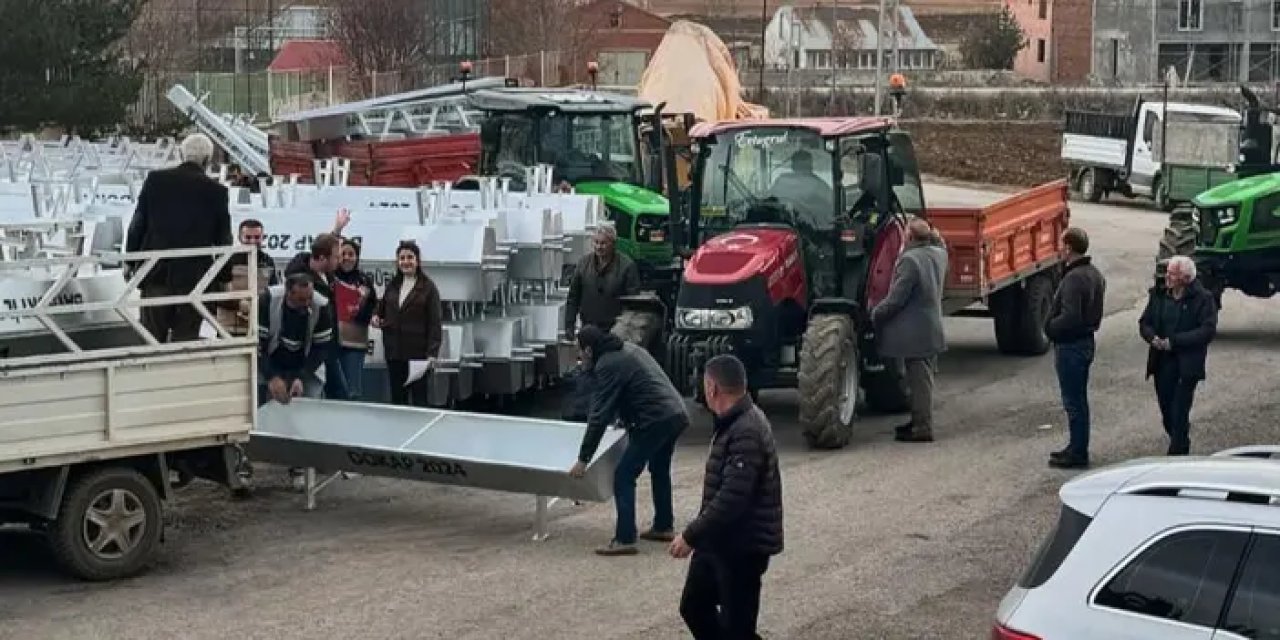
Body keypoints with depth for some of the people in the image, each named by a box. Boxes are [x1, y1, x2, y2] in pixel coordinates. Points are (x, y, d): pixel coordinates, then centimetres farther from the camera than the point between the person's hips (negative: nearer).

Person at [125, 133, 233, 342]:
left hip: (156, 272, 1)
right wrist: (224, 277, 12)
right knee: (185, 339, 3)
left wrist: (130, 262, 14)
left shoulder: (155, 180, 0)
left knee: (152, 336, 7)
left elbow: (138, 224, 4)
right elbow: (223, 238, 2)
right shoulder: (216, 191, -3)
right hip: (195, 276, -1)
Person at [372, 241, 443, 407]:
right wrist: (376, 318, 1)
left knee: (419, 399, -2)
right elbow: (382, 310, 25)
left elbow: (435, 323, -8)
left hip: (418, 353, -5)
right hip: (394, 352, 5)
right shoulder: (392, 286, 12)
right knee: (397, 399, 9)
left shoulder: (428, 287, -4)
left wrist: (432, 353, -16)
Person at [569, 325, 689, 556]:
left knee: (623, 477, -4)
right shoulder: (628, 349, 18)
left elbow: (599, 417, -12)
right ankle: (664, 527, 38)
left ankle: (624, 540, -6)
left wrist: (583, 459, -8)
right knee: (660, 471, 27)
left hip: (655, 422, -10)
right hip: (677, 414, 10)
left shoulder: (607, 366, -9)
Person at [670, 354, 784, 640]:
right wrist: (698, 535, 22)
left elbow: (731, 500, -29)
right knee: (694, 606, 18)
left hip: (743, 546, -10)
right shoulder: (733, 423, 9)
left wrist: (690, 536, -22)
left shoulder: (747, 432, -25)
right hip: (719, 540, 10)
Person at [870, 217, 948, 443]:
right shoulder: (938, 254, 2)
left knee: (919, 380, -4)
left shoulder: (910, 260, -22)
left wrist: (875, 314, -8)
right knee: (923, 379, 18)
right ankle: (920, 421, 28)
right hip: (932, 329, 9)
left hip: (914, 334, -9)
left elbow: (896, 298, -21)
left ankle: (923, 428, 0)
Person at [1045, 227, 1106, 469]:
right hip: (1086, 341, 10)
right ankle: (1077, 448, 27)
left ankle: (1077, 454, 3)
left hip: (1070, 346, -10)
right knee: (1078, 399, 18)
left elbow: (1070, 317, -28)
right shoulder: (1095, 274, 10)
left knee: (1073, 401, -2)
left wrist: (1050, 326, -13)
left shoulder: (1074, 278, -23)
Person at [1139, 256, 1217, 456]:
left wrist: (1174, 341, -19)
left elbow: (1207, 331, -15)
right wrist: (1153, 338, -10)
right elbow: (1145, 322, 12)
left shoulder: (1203, 299, -8)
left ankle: (1177, 455, -2)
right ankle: (1179, 446, 29)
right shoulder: (1158, 295, 9)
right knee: (1166, 410, 11)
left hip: (1186, 365, -6)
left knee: (1179, 414, -8)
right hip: (1162, 362, 6)